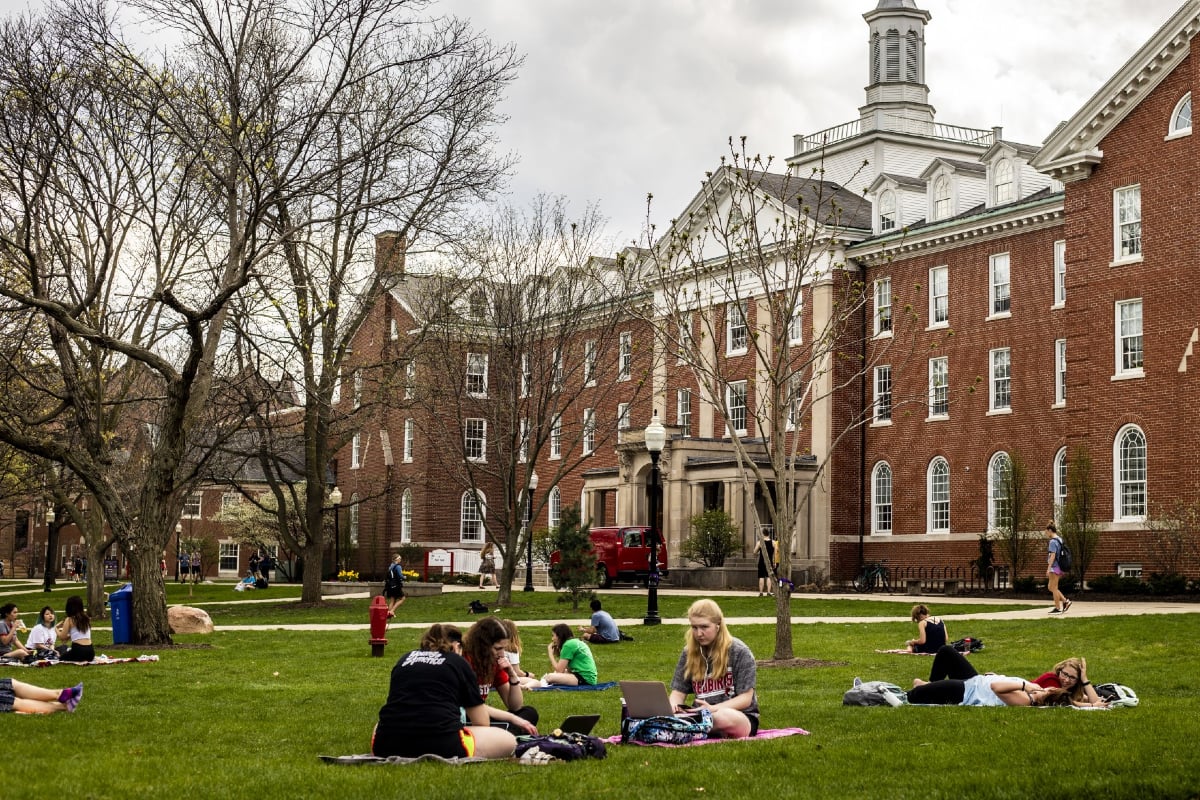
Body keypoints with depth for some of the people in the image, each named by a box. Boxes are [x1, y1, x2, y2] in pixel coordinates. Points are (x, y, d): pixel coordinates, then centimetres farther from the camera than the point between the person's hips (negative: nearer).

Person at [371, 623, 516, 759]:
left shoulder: (405, 659, 23)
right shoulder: (459, 663, 13)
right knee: (508, 741, 15)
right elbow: (481, 723, 15)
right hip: (440, 747, -5)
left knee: (379, 726, 42)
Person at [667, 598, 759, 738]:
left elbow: (745, 698, -8)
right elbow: (678, 691, 9)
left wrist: (713, 709, -24)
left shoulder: (739, 652, -5)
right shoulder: (689, 653, 9)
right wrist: (673, 706, -16)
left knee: (723, 717, -42)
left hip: (741, 717, -3)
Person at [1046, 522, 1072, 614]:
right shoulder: (1059, 540, 14)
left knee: (1054, 588, -1)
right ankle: (1065, 601, 9)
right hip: (1059, 568, 9)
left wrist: (1048, 568, -21)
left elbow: (1052, 556, -21)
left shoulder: (1053, 541, -15)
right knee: (1050, 587, 15)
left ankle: (1058, 608, 4)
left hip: (1054, 567, -9)